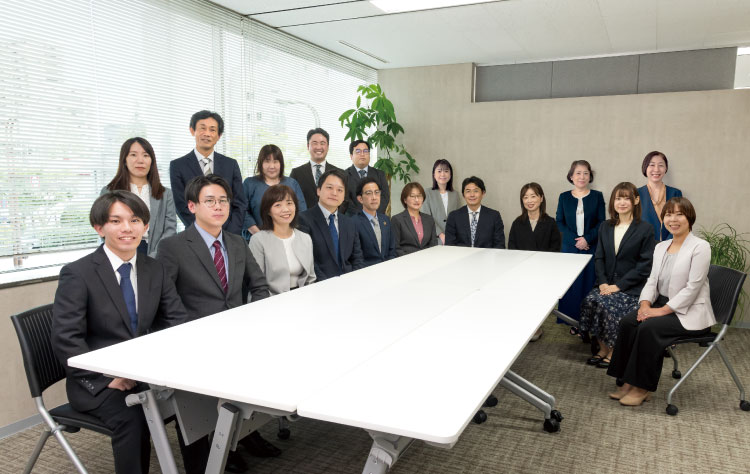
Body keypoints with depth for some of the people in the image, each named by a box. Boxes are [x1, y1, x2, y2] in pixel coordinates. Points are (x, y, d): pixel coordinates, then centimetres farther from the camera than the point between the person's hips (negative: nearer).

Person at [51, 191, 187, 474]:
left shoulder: (155, 270, 6)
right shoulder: (77, 273, -9)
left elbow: (178, 321, 5)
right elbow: (66, 340, -14)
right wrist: (108, 377, -22)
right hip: (96, 380, -4)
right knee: (131, 417, -33)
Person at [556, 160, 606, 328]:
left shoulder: (597, 196, 4)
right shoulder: (564, 197, 6)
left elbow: (601, 222, 1)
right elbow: (560, 222, 4)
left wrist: (587, 239, -14)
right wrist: (574, 239, -10)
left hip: (591, 247, -1)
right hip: (570, 247, 1)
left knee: (589, 283, 0)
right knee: (572, 283, 2)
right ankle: (574, 321, 12)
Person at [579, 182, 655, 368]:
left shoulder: (645, 229, -2)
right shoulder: (605, 227, 14)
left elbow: (644, 265, -8)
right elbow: (599, 258, 10)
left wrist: (619, 285, -15)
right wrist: (602, 282, -8)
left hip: (631, 288, -4)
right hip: (607, 284, 5)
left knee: (606, 305, -28)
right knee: (589, 301, -24)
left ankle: (613, 351, -7)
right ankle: (602, 348, -7)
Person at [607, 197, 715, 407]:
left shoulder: (700, 247, -10)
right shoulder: (660, 247, 13)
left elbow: (692, 288, -16)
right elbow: (652, 281, 11)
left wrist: (662, 310, -20)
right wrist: (645, 303, -8)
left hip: (690, 312, -6)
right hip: (662, 303, 7)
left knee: (649, 328, -29)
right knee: (627, 322, -18)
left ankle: (643, 387, -15)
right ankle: (629, 382, -11)